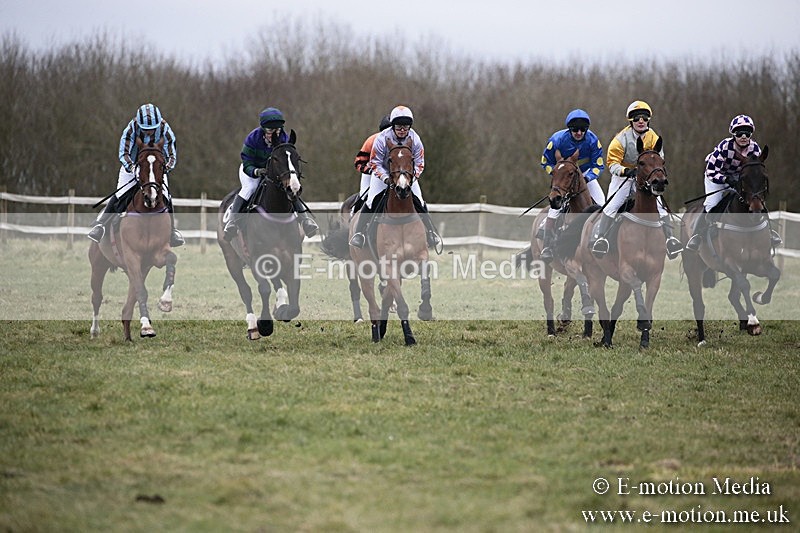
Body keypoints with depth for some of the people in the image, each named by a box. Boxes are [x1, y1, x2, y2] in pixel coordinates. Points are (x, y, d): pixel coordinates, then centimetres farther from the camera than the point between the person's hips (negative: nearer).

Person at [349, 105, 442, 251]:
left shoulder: (415, 139, -20)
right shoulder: (382, 138, -27)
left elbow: (419, 164, -11)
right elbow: (375, 163, -19)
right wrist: (386, 178, -33)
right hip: (383, 172, -2)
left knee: (419, 202, -5)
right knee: (371, 200, -16)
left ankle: (431, 232, 10)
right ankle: (358, 232, -6)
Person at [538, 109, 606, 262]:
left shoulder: (592, 140, -22)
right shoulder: (558, 139, -26)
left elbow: (598, 166, -15)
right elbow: (546, 163, -11)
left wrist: (587, 177, -33)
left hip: (586, 173, 2)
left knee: (602, 204, -10)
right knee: (556, 206, -19)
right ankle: (547, 248, -14)